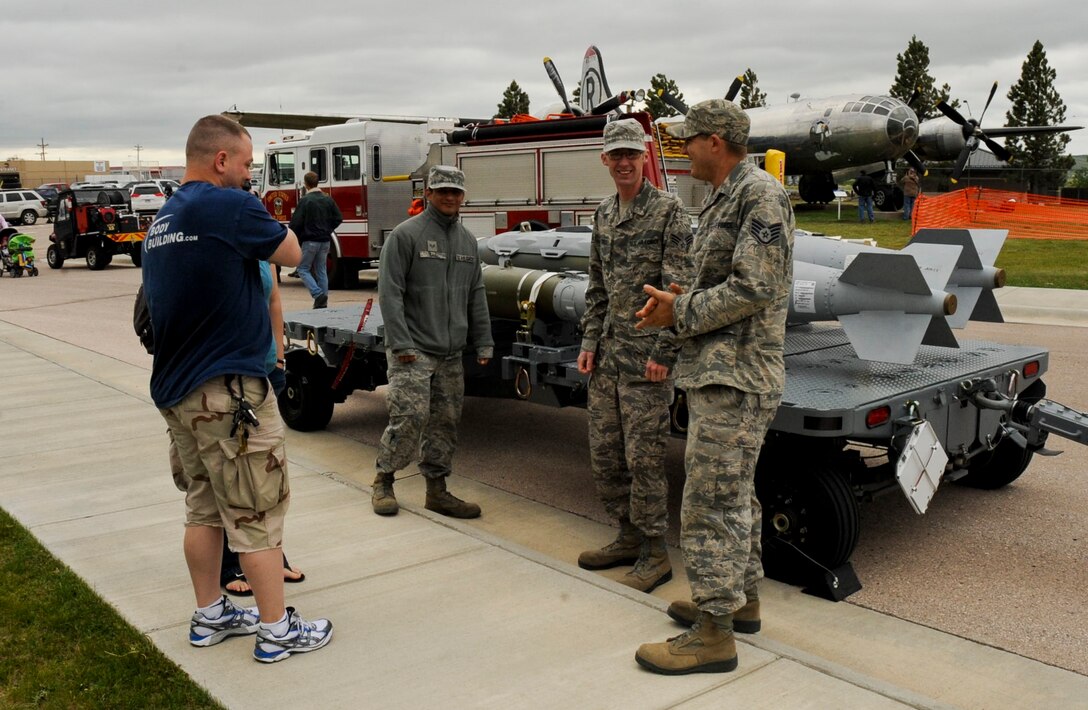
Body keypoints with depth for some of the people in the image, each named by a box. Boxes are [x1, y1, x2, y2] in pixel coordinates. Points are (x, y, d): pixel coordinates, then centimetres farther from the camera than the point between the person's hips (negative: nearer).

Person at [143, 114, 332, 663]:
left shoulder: (162, 221, 12)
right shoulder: (230, 206, -16)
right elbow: (290, 253, -4)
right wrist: (262, 222, 13)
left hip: (176, 390, 9)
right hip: (226, 391, -9)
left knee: (204, 508, 19)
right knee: (258, 514, 2)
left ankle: (209, 616, 31)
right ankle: (277, 632, 12)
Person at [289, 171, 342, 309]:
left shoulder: (305, 200, -12)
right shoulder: (328, 199, 5)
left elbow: (296, 222, -13)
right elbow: (338, 218, 7)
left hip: (310, 240, -6)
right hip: (325, 240, 6)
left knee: (303, 269, 4)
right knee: (321, 270, 12)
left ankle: (318, 294, -14)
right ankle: (323, 301, 10)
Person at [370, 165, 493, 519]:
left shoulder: (467, 240, 14)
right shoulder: (406, 234, -6)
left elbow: (476, 296, 18)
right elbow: (389, 292, -10)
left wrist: (483, 343, 12)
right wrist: (401, 343, -16)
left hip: (451, 354, 7)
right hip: (413, 350, -6)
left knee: (446, 422, 9)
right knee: (410, 417, -11)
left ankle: (437, 490, 19)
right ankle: (383, 482, 9)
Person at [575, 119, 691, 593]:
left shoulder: (668, 211, -7)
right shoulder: (604, 215, 14)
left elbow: (677, 288, -13)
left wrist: (663, 352, -17)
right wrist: (589, 341, 10)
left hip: (646, 355, -7)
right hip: (608, 354, 7)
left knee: (643, 456, -3)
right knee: (604, 451, 11)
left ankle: (654, 554, 10)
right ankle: (628, 537, 26)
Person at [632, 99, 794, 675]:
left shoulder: (760, 195, -13)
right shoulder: (722, 201, 17)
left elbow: (753, 288, -21)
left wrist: (679, 313, -14)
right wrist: (681, 298, 4)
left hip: (735, 378, -11)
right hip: (716, 372, 11)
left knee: (712, 500, -7)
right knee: (733, 492, 18)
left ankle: (714, 634, 1)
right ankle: (741, 599, 32)